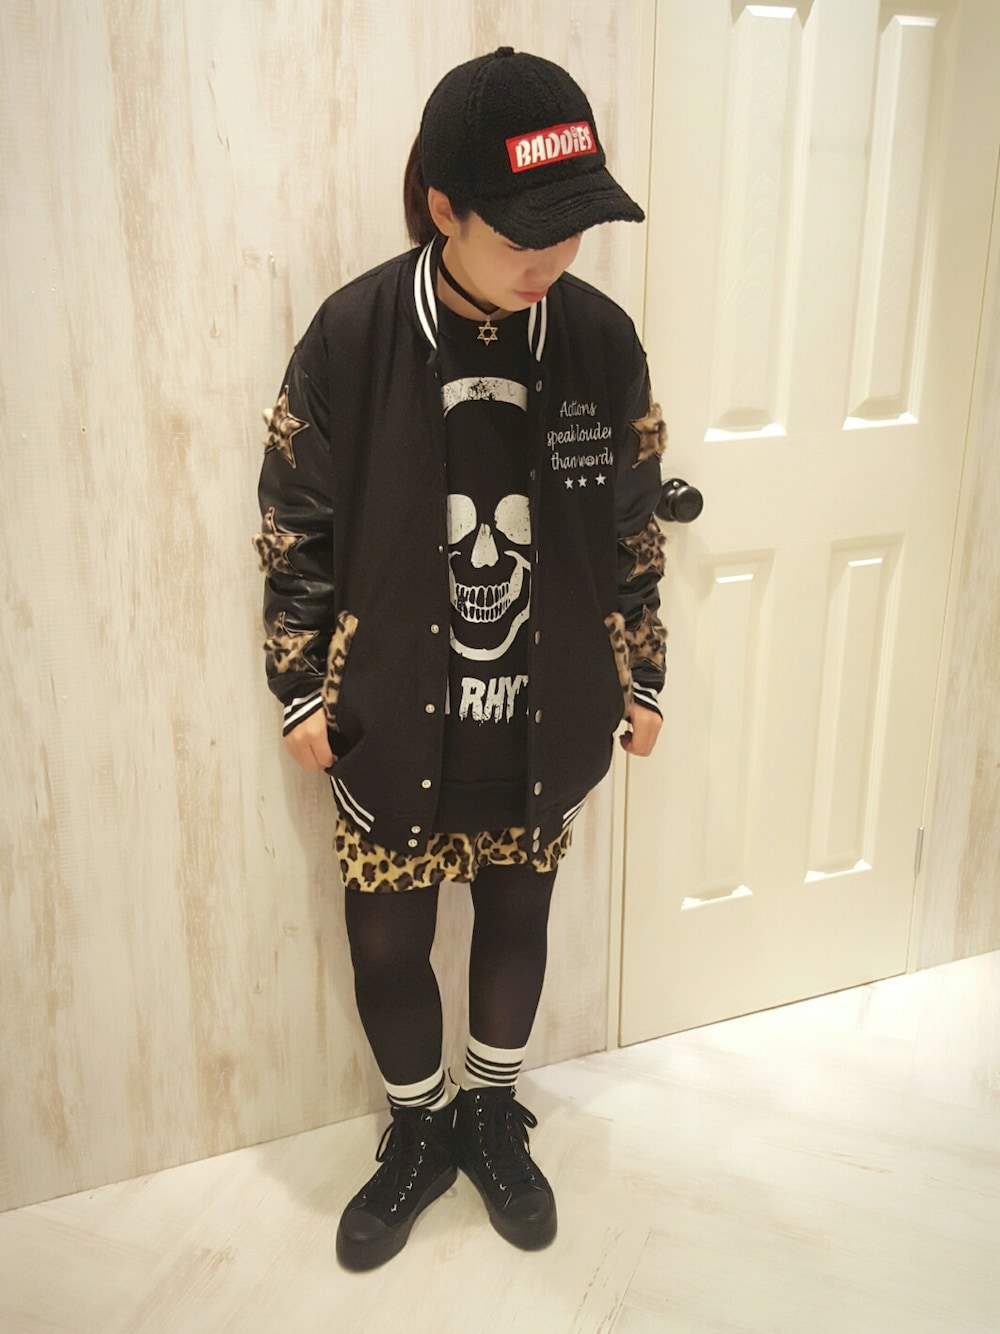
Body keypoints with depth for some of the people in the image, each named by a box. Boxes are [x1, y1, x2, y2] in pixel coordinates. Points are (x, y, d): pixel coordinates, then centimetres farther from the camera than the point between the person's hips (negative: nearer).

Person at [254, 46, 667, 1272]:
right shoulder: (350, 335, -14)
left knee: (517, 915, 19)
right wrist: (302, 691, -2)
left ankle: (493, 1113, 46)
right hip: (393, 719, -1)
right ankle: (419, 1130, 41)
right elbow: (296, 530, -5)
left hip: (545, 717, 2)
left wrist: (640, 680, 7)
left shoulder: (601, 339, -8)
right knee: (385, 943, 11)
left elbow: (632, 531, 2)